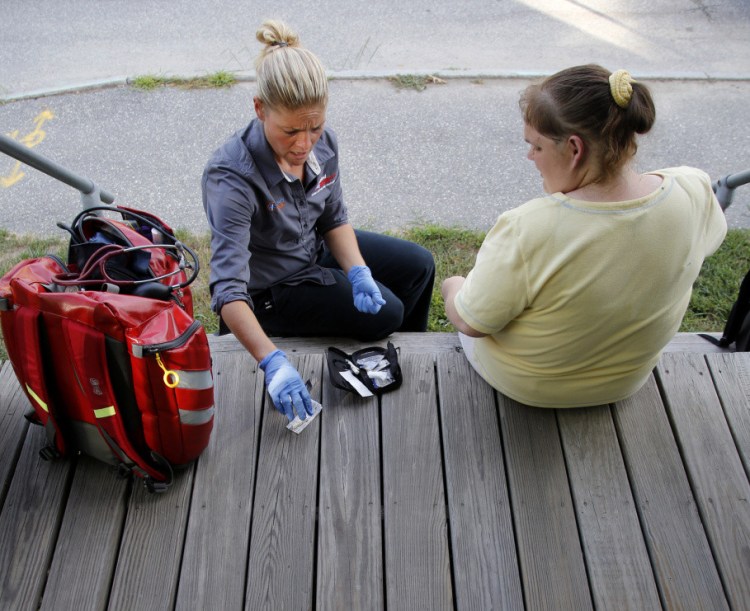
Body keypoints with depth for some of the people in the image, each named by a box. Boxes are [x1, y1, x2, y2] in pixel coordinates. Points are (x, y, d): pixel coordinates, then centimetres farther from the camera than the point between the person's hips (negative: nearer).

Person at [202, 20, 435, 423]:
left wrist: (358, 271, -20)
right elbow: (228, 289, -40)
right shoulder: (232, 178, -36)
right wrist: (272, 363, -50)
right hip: (271, 285, -7)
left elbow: (334, 219, -2)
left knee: (419, 265, 10)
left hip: (316, 248, 7)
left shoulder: (321, 142, -17)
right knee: (384, 313, -12)